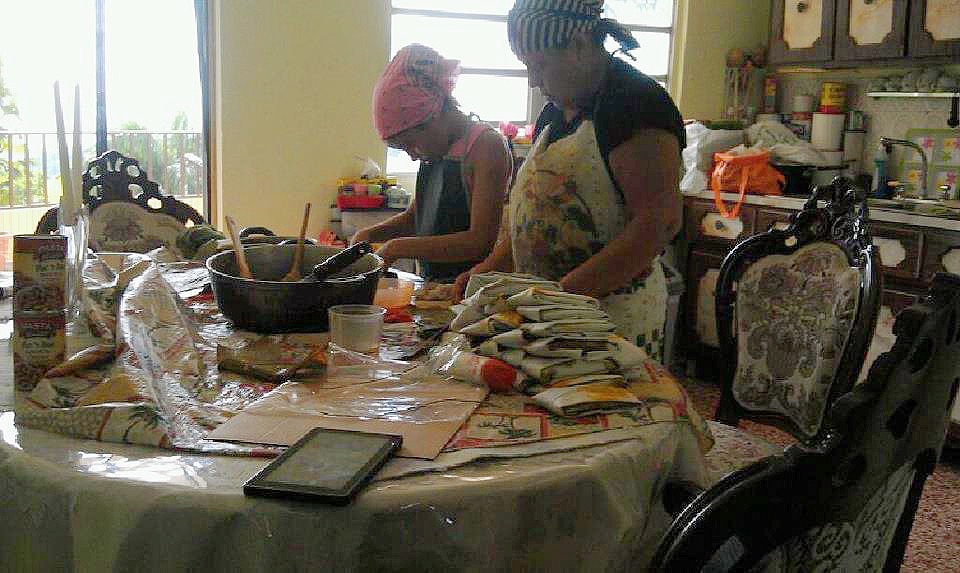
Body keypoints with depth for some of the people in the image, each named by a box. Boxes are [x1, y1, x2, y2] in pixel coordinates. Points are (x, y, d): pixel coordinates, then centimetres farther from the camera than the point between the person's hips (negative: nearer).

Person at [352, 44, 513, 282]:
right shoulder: (436, 150, 15)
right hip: (433, 288, 8)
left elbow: (481, 242, -17)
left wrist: (399, 247, -13)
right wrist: (369, 234, 9)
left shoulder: (486, 146, -11)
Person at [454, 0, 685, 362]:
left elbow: (660, 223, -21)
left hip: (615, 313, -7)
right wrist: (491, 268, 7)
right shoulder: (554, 113, 15)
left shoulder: (637, 102, -12)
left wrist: (566, 291, -23)